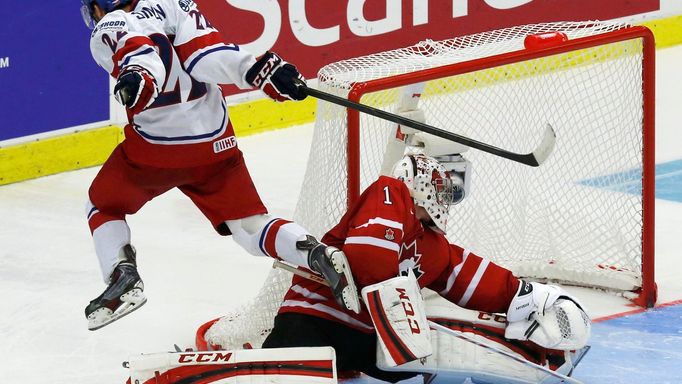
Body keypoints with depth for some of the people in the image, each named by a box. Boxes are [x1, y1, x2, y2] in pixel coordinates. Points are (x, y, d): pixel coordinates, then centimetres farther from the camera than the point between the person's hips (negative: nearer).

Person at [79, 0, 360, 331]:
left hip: (156, 146, -4)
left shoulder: (110, 29, -2)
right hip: (214, 142, 4)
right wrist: (259, 69, -11)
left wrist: (138, 78, -44)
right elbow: (205, 53, -4)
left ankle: (123, 277, -2)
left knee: (104, 206, 20)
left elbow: (141, 53, -24)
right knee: (249, 224, 10)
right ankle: (318, 255, -16)